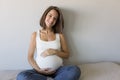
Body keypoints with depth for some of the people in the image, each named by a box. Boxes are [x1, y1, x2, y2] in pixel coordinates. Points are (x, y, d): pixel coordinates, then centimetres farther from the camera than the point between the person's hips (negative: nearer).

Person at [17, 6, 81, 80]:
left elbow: (67, 55, 8)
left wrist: (54, 51, -10)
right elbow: (30, 57, 5)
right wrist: (38, 70, -11)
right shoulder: (35, 35, 5)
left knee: (75, 70, -30)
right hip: (41, 70, 0)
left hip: (58, 69, 1)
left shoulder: (60, 35, 7)